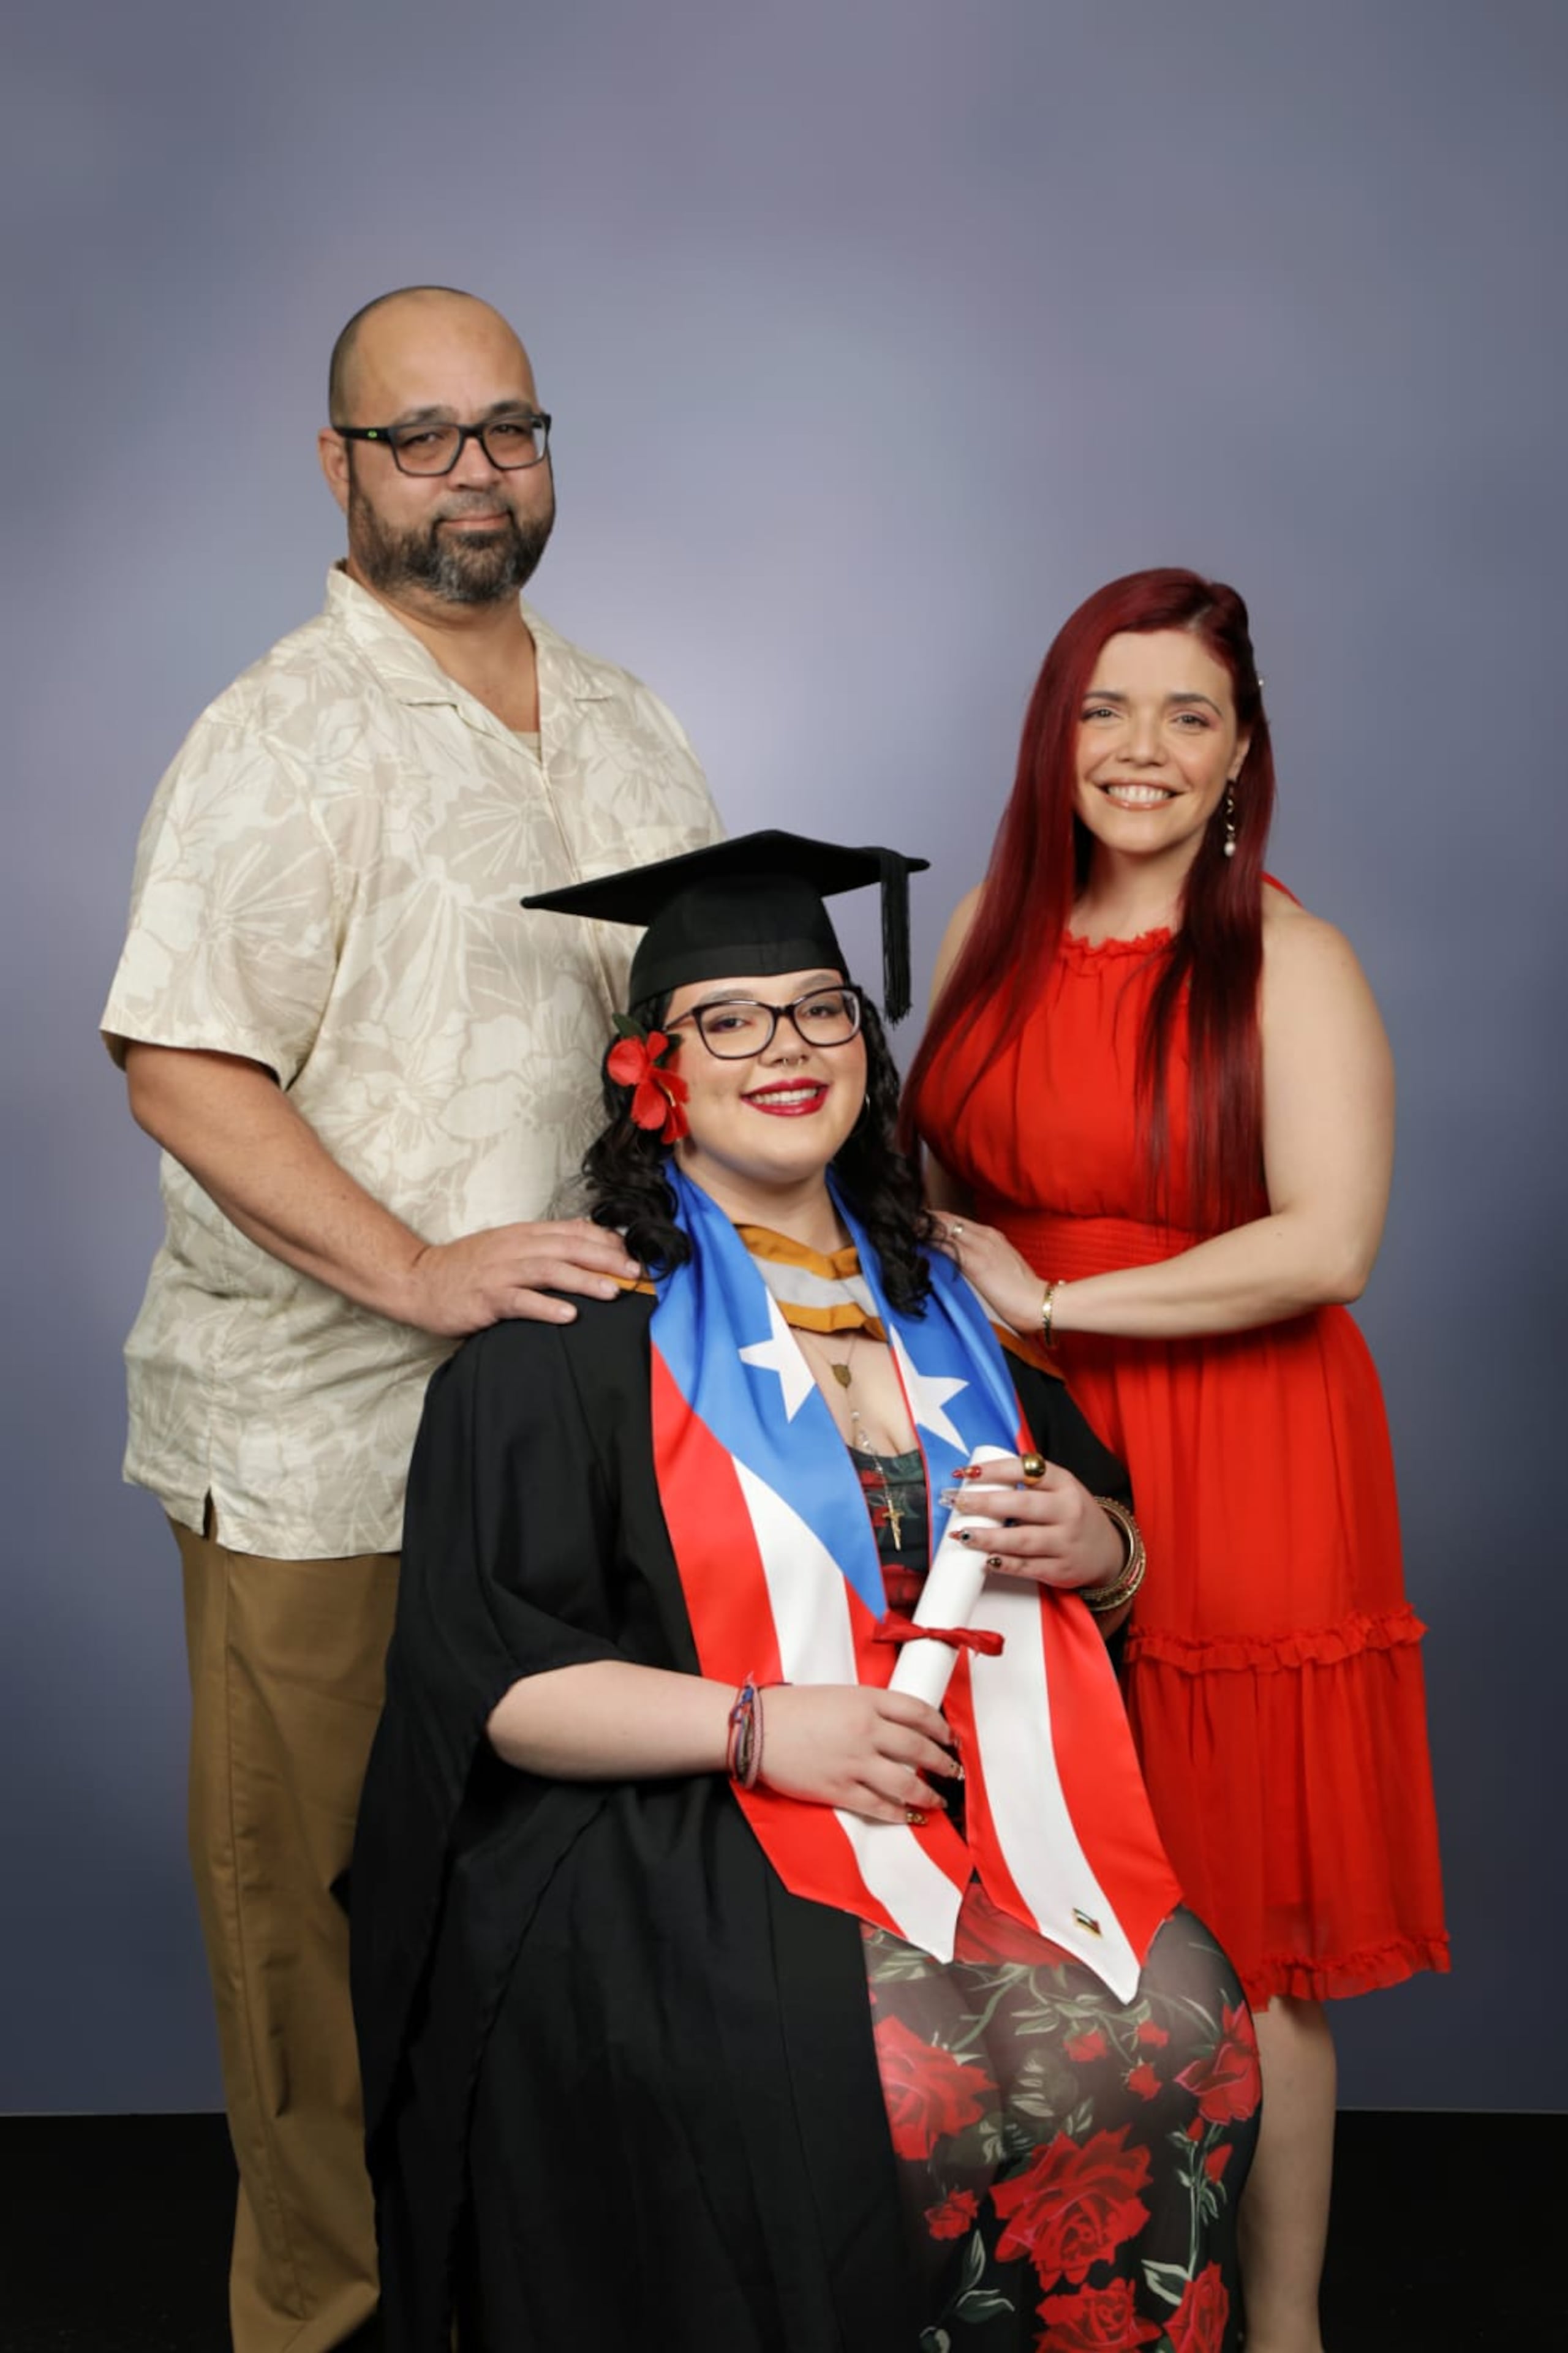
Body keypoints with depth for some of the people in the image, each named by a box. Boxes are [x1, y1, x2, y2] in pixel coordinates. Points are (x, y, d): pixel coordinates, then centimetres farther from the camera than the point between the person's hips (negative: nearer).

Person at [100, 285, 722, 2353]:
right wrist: (418, 1271, -24)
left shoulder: (629, 732, 14)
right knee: (315, 1891, 5)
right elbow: (181, 1070, -16)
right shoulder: (282, 740, -8)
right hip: (325, 1434, -5)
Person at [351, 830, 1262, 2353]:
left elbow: (1111, 1542, 24)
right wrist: (760, 1725, -18)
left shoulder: (941, 1297, 16)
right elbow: (479, 1677, -8)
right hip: (685, 1845, -5)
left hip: (994, 1808, 5)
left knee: (1179, 2033, -19)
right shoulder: (570, 1338, -2)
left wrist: (1089, 1546, 0)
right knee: (898, 2087, -29)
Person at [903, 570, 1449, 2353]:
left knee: (1240, 1940, 4)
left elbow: (1327, 1244, -18)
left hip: (1238, 1487, -4)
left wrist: (1051, 1299, -14)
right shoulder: (996, 933, 8)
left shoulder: (1290, 965, -8)